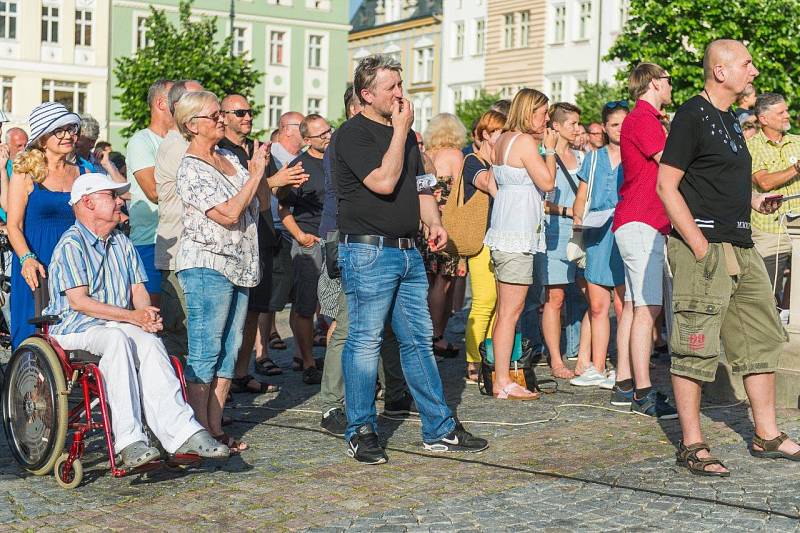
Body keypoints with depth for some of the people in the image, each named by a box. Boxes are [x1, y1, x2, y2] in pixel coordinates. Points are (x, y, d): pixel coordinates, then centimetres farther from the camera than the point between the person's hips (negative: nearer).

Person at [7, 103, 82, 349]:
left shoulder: (81, 173, 12)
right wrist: (27, 259, -21)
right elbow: (14, 225, -6)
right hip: (36, 265, -3)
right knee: (34, 332, -4)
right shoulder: (25, 174, 0)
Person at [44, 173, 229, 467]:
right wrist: (132, 317, -18)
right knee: (117, 339, -36)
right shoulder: (71, 245, -6)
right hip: (76, 328, -6)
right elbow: (79, 301, -15)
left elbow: (138, 290, 16)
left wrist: (147, 315, -8)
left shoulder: (122, 243, 19)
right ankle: (129, 440, -42)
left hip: (121, 325, 6)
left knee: (149, 342, -27)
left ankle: (180, 431, -38)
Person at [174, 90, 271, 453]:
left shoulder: (230, 159, 14)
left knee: (228, 351, 9)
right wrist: (255, 174, -13)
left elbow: (263, 203, 16)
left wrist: (260, 170, 1)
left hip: (238, 267, 8)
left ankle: (215, 429, 15)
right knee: (205, 354, -5)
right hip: (207, 266, -8)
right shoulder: (191, 169, -10)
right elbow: (228, 214, -19)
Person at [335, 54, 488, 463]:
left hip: (408, 252, 8)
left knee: (419, 341, 9)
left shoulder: (404, 134, 18)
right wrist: (400, 129, -12)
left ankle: (440, 429, 14)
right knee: (365, 341, -3)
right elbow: (384, 181, -19)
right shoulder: (353, 134, -8)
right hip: (368, 252, -8)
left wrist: (434, 222, 5)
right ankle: (360, 432, 6)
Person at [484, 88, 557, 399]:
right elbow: (547, 182, -13)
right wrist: (549, 149, 0)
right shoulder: (524, 141, -12)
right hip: (517, 234, -10)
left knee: (504, 309, 12)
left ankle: (500, 378, 16)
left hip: (503, 232, 10)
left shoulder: (502, 140, 15)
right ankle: (503, 383, -5)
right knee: (511, 311, -7)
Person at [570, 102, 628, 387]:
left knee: (622, 305, -8)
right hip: (596, 236, 4)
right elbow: (581, 197, 20)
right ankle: (596, 368, 12)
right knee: (597, 306, 6)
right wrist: (578, 216, 0)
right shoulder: (594, 158, 16)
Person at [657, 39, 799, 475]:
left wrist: (754, 200, 12)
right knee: (695, 348, -5)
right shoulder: (693, 115, -9)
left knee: (762, 340, 12)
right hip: (704, 248, -10)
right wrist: (700, 246, -19)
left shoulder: (729, 120, 19)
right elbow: (667, 186, -14)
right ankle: (691, 445, 2)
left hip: (741, 249, 10)